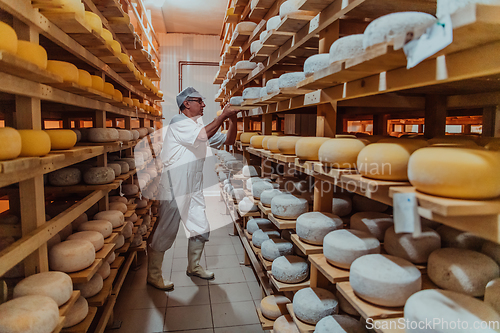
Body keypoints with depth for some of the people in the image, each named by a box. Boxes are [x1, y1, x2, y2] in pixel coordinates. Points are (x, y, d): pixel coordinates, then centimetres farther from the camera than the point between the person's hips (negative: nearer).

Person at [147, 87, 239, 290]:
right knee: (166, 233, 1)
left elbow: (228, 140, 12)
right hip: (174, 189, -8)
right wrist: (223, 115, -20)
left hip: (193, 189, 8)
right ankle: (153, 276, 19)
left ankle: (193, 267, 33)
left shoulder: (200, 125, 14)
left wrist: (232, 119, -3)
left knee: (201, 230, 13)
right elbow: (203, 135, -28)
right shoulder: (179, 123, -11)